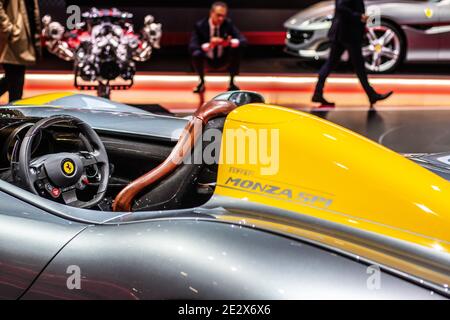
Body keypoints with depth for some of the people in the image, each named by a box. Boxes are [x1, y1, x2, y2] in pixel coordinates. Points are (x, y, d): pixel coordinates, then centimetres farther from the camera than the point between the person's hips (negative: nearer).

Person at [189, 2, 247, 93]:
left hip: (224, 61, 2)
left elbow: (243, 41, -13)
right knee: (196, 54, -33)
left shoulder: (228, 24, -8)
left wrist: (231, 42, -36)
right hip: (207, 61, -2)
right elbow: (192, 46, -24)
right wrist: (209, 45, -42)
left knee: (236, 48, -25)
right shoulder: (200, 25, -13)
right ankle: (202, 82, -5)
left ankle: (232, 82, -9)